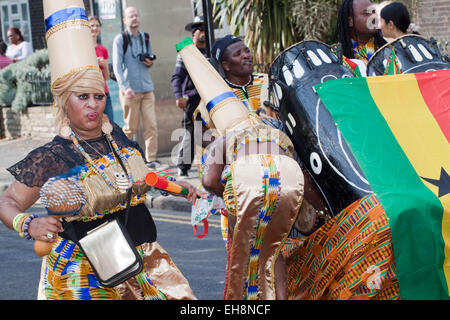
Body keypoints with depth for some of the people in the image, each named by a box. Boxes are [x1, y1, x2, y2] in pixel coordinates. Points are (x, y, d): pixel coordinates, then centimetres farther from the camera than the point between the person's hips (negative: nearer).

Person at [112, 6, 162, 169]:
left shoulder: (145, 38, 14)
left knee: (151, 125, -4)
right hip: (130, 90, -4)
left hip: (147, 88, 4)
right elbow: (117, 66, -7)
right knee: (131, 127, 0)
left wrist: (149, 63, 0)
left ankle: (151, 159, -2)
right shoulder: (120, 39, -1)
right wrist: (125, 87, -18)